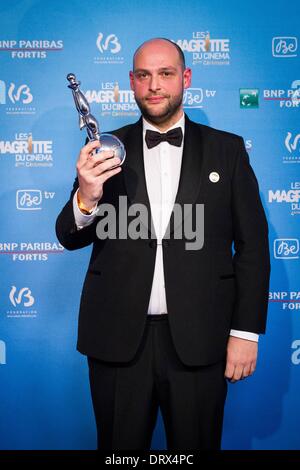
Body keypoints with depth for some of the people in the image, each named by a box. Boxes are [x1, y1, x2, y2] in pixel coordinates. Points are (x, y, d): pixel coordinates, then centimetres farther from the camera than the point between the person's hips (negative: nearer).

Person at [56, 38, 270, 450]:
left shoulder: (227, 150, 3)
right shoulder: (108, 151, 4)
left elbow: (252, 245, 2)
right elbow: (70, 238, 2)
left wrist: (246, 330, -3)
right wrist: (86, 198, -19)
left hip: (198, 341, 0)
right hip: (117, 339, 1)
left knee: (196, 444, 15)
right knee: (120, 447, 16)